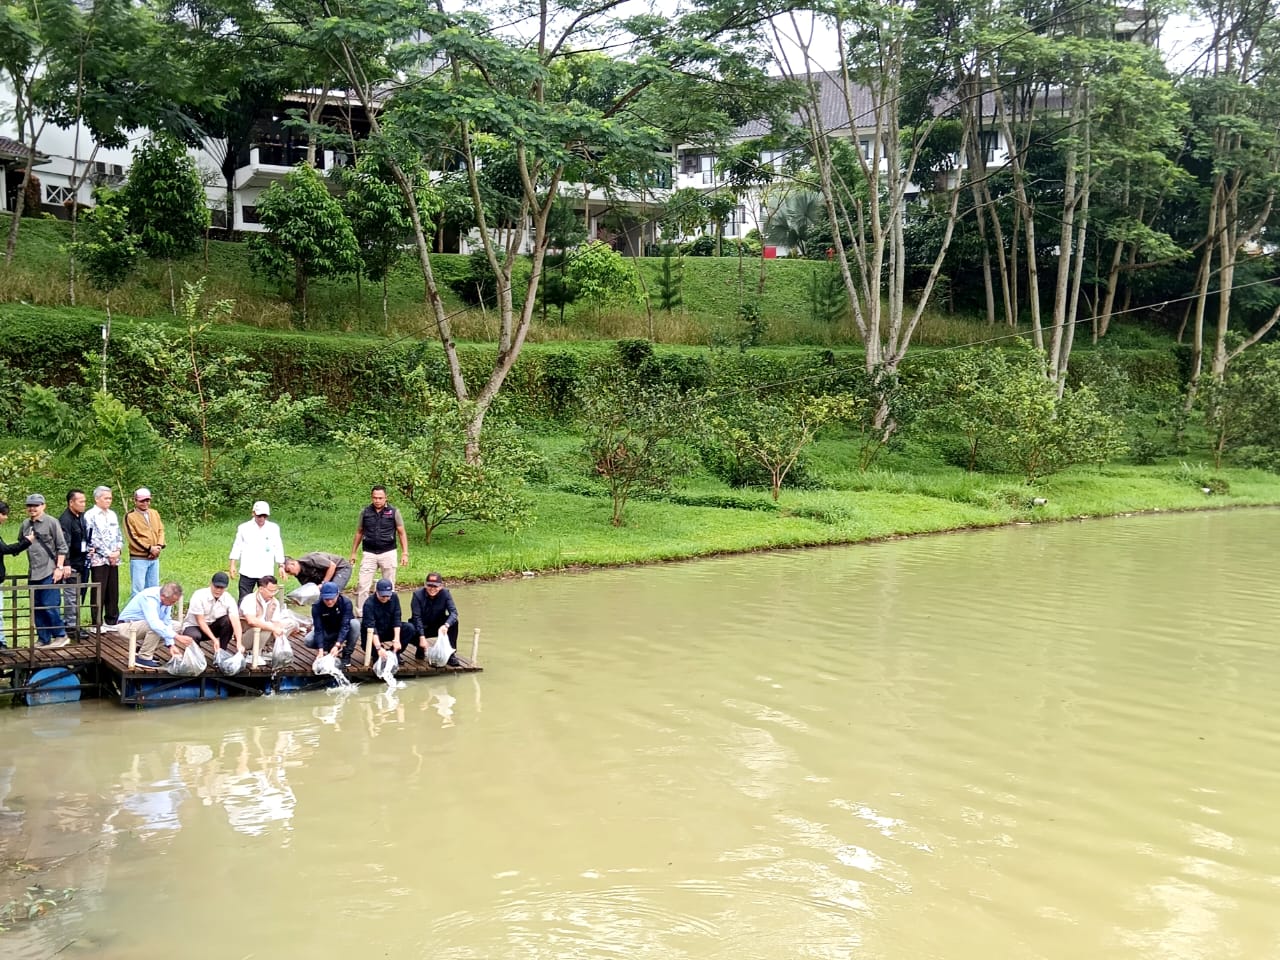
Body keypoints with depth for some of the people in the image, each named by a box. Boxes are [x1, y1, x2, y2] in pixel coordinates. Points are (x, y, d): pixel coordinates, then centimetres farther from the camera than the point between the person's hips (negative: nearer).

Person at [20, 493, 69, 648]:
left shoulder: (52, 522, -5)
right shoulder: (25, 524, 11)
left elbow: (62, 547, -6)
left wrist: (59, 567, -10)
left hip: (49, 572, -6)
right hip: (33, 573, 6)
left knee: (49, 606, -8)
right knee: (37, 608, 9)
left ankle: (61, 636, 5)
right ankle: (44, 640, 17)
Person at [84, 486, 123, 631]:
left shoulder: (112, 514, 14)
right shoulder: (90, 515, -5)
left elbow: (119, 535, 16)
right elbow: (92, 538, -11)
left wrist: (118, 550, -2)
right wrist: (107, 554, -12)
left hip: (114, 559, 6)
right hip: (98, 559, -6)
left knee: (113, 592, 8)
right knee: (99, 593, -2)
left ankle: (111, 621, 17)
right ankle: (97, 623, 5)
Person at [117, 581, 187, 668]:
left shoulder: (166, 598, -7)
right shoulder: (149, 598, -31)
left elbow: (167, 622, -5)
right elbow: (154, 623, -44)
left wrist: (170, 645, -16)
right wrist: (176, 637, -50)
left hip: (140, 626, 8)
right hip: (127, 627, -8)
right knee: (156, 628, -32)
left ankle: (141, 648, 13)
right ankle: (144, 658, -17)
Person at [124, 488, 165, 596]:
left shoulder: (155, 513, 12)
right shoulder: (130, 516, -6)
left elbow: (161, 530, 12)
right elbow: (132, 538, -11)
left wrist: (159, 546, -6)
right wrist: (149, 548, -15)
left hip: (154, 558, 6)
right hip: (138, 558, -6)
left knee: (153, 589, 11)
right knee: (138, 589, -5)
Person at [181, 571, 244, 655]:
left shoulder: (229, 600, -16)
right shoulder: (199, 596, -23)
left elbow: (236, 621, -26)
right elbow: (200, 621, -23)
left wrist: (239, 643, -41)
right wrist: (214, 639, -31)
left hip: (212, 626, 3)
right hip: (193, 626, -3)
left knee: (228, 621, -26)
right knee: (195, 636, -38)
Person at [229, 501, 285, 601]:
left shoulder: (274, 528, 6)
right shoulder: (244, 528, 4)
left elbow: (278, 548, 9)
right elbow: (237, 547, 7)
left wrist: (281, 566, 5)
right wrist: (232, 565, 2)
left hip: (267, 572, 1)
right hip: (248, 571, -1)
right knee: (244, 599, -1)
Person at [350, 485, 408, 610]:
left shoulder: (393, 512, 0)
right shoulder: (365, 512, 5)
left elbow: (402, 533, 3)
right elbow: (359, 533, 13)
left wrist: (405, 553, -3)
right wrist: (353, 553, 12)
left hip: (388, 553, -1)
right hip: (369, 554, 1)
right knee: (363, 585, -6)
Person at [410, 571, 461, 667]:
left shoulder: (445, 593, -12)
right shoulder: (418, 594, -17)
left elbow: (453, 612, -22)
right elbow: (417, 617, -21)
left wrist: (446, 625, -44)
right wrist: (422, 637, -33)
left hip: (438, 627, 1)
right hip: (421, 627, -1)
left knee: (453, 622, -26)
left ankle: (451, 654, -18)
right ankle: (421, 649, 4)